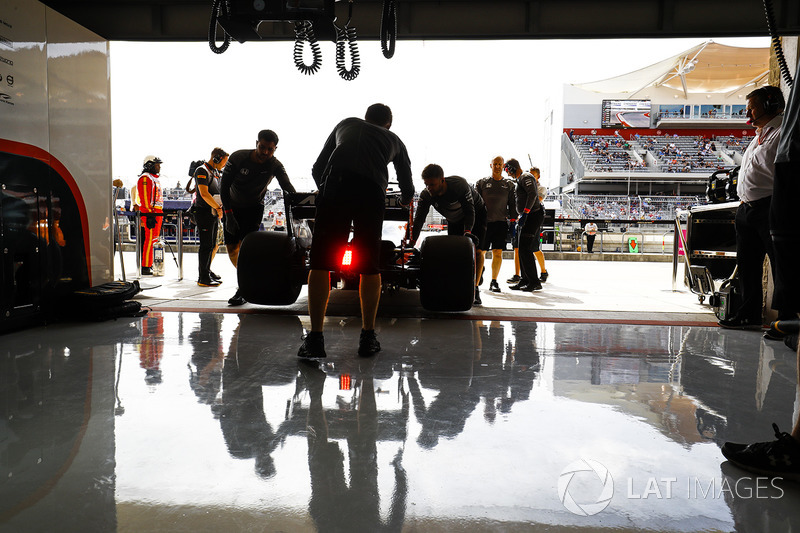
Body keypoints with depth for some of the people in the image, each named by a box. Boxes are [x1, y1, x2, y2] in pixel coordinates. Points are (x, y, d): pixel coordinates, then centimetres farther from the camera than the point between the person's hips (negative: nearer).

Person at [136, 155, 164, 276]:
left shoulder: (155, 179, 23)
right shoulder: (145, 178, -9)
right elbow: (145, 198, -17)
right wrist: (150, 215, -22)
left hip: (156, 214, 10)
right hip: (149, 215, -10)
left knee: (153, 240, 12)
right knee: (148, 240, -10)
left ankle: (148, 265, 19)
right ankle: (145, 267, -8)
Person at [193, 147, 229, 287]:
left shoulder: (216, 172, 17)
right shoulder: (202, 171, -12)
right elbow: (204, 194, -23)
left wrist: (219, 208, 9)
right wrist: (218, 208, -17)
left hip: (214, 213, 9)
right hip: (204, 212, -9)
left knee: (213, 244, 15)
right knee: (206, 245, -8)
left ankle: (207, 271, 28)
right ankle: (203, 278, -4)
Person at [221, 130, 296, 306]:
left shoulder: (275, 166, -18)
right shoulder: (238, 158, -20)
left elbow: (288, 187, -29)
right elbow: (224, 186, -17)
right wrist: (228, 215, -22)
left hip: (254, 208, -1)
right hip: (232, 206, 2)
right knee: (231, 247, 1)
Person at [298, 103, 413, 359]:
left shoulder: (346, 124, 33)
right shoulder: (393, 139, 33)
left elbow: (317, 168, 31)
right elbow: (407, 188, 41)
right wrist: (405, 201, 64)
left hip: (335, 184, 0)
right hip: (372, 192, 0)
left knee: (321, 263, 3)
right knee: (369, 266, 11)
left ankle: (315, 338, 2)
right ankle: (368, 337, 15)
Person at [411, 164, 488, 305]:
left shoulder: (459, 184, -36)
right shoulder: (426, 195, -24)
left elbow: (470, 211, -33)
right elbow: (419, 219, -27)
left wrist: (467, 231, -47)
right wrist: (411, 243, -38)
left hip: (476, 214, -4)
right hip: (454, 220, 5)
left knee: (476, 251, -15)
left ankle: (475, 289, -13)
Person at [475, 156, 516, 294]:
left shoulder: (509, 184, 11)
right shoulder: (482, 183, 8)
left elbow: (512, 205, 12)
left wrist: (513, 221, 4)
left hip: (501, 222, 1)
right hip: (483, 221, -1)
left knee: (498, 253, -4)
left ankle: (494, 281, 7)